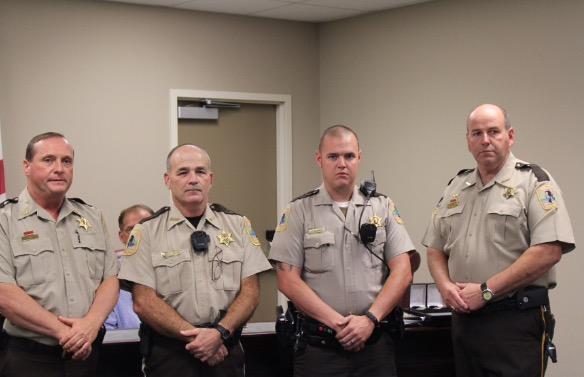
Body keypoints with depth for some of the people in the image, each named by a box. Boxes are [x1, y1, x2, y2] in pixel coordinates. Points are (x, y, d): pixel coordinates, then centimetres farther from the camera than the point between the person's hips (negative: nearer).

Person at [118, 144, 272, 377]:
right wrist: (194, 336, -14)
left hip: (225, 350, 2)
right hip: (168, 354, -2)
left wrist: (220, 333, -14)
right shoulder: (146, 232, -1)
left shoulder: (239, 226, 5)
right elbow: (144, 302, -7)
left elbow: (250, 292, 1)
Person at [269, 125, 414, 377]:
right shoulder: (298, 211, 2)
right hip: (319, 346, -1)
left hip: (375, 341, 2)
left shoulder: (383, 207, 7)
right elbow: (288, 280, -4)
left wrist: (370, 319, -11)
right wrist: (336, 322, -12)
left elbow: (402, 272, 1)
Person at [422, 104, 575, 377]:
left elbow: (548, 251, -16)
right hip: (463, 317, 6)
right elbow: (435, 248, 19)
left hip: (516, 322, -6)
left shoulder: (534, 182, -5)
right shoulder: (456, 187, 14)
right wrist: (445, 285, -3)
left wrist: (486, 291, -16)